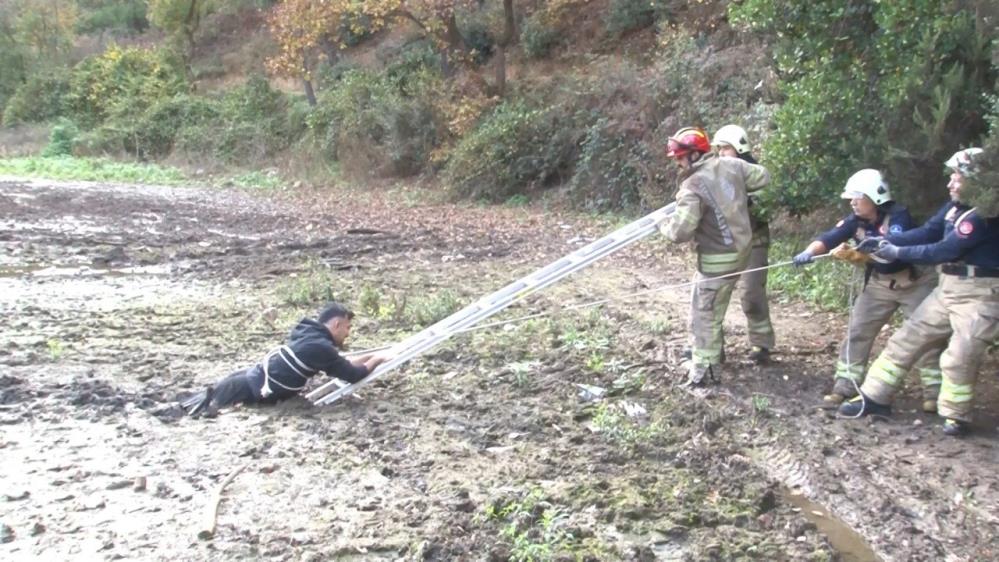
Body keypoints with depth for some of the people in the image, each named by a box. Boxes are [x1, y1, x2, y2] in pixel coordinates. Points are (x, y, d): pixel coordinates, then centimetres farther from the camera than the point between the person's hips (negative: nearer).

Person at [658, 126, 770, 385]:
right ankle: (711, 348, 39)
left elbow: (680, 231, -24)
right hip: (741, 247, 9)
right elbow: (763, 176, 13)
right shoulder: (731, 165, -1)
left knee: (704, 313, 3)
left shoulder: (692, 187, -21)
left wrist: (664, 226, -3)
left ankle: (705, 369, 10)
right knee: (712, 306, 25)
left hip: (718, 258, -8)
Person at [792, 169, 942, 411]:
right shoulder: (856, 221, -7)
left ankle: (934, 391, 10)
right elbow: (829, 237, -20)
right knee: (857, 332, 1)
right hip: (880, 283, 5)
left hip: (915, 281, -5)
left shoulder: (898, 216, -23)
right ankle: (844, 386, 7)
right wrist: (809, 252, -41)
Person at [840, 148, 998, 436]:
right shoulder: (955, 206, 4)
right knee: (906, 339, 8)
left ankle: (956, 415, 14)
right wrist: (884, 241, -6)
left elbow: (945, 250, -23)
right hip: (949, 288, 9)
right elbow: (928, 232, 4)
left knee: (958, 358, -10)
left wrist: (898, 253, -17)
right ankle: (874, 397, 15)